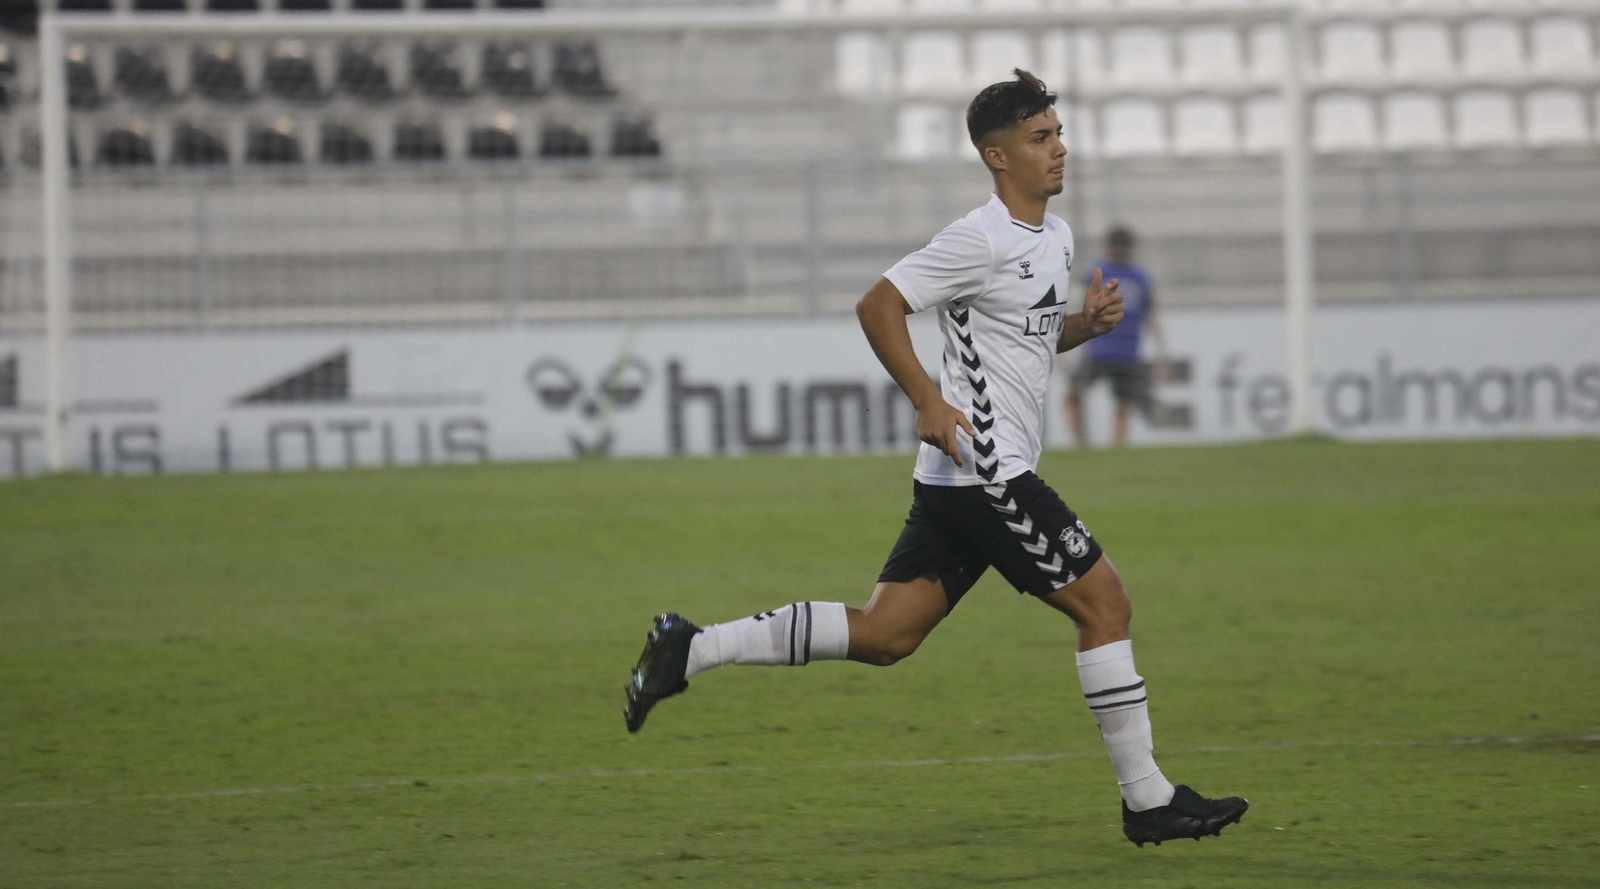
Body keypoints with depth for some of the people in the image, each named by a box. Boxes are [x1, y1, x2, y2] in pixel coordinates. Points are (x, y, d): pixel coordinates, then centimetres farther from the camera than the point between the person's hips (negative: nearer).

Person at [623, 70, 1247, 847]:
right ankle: (1147, 802, 1)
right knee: (1105, 604, -5)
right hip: (984, 472, -10)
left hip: (957, 480, 10)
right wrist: (927, 401, -22)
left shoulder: (1054, 238, 16)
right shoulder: (981, 241, -13)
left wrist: (1087, 323, 8)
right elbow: (878, 305, -15)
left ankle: (691, 650, 7)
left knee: (882, 636, 6)